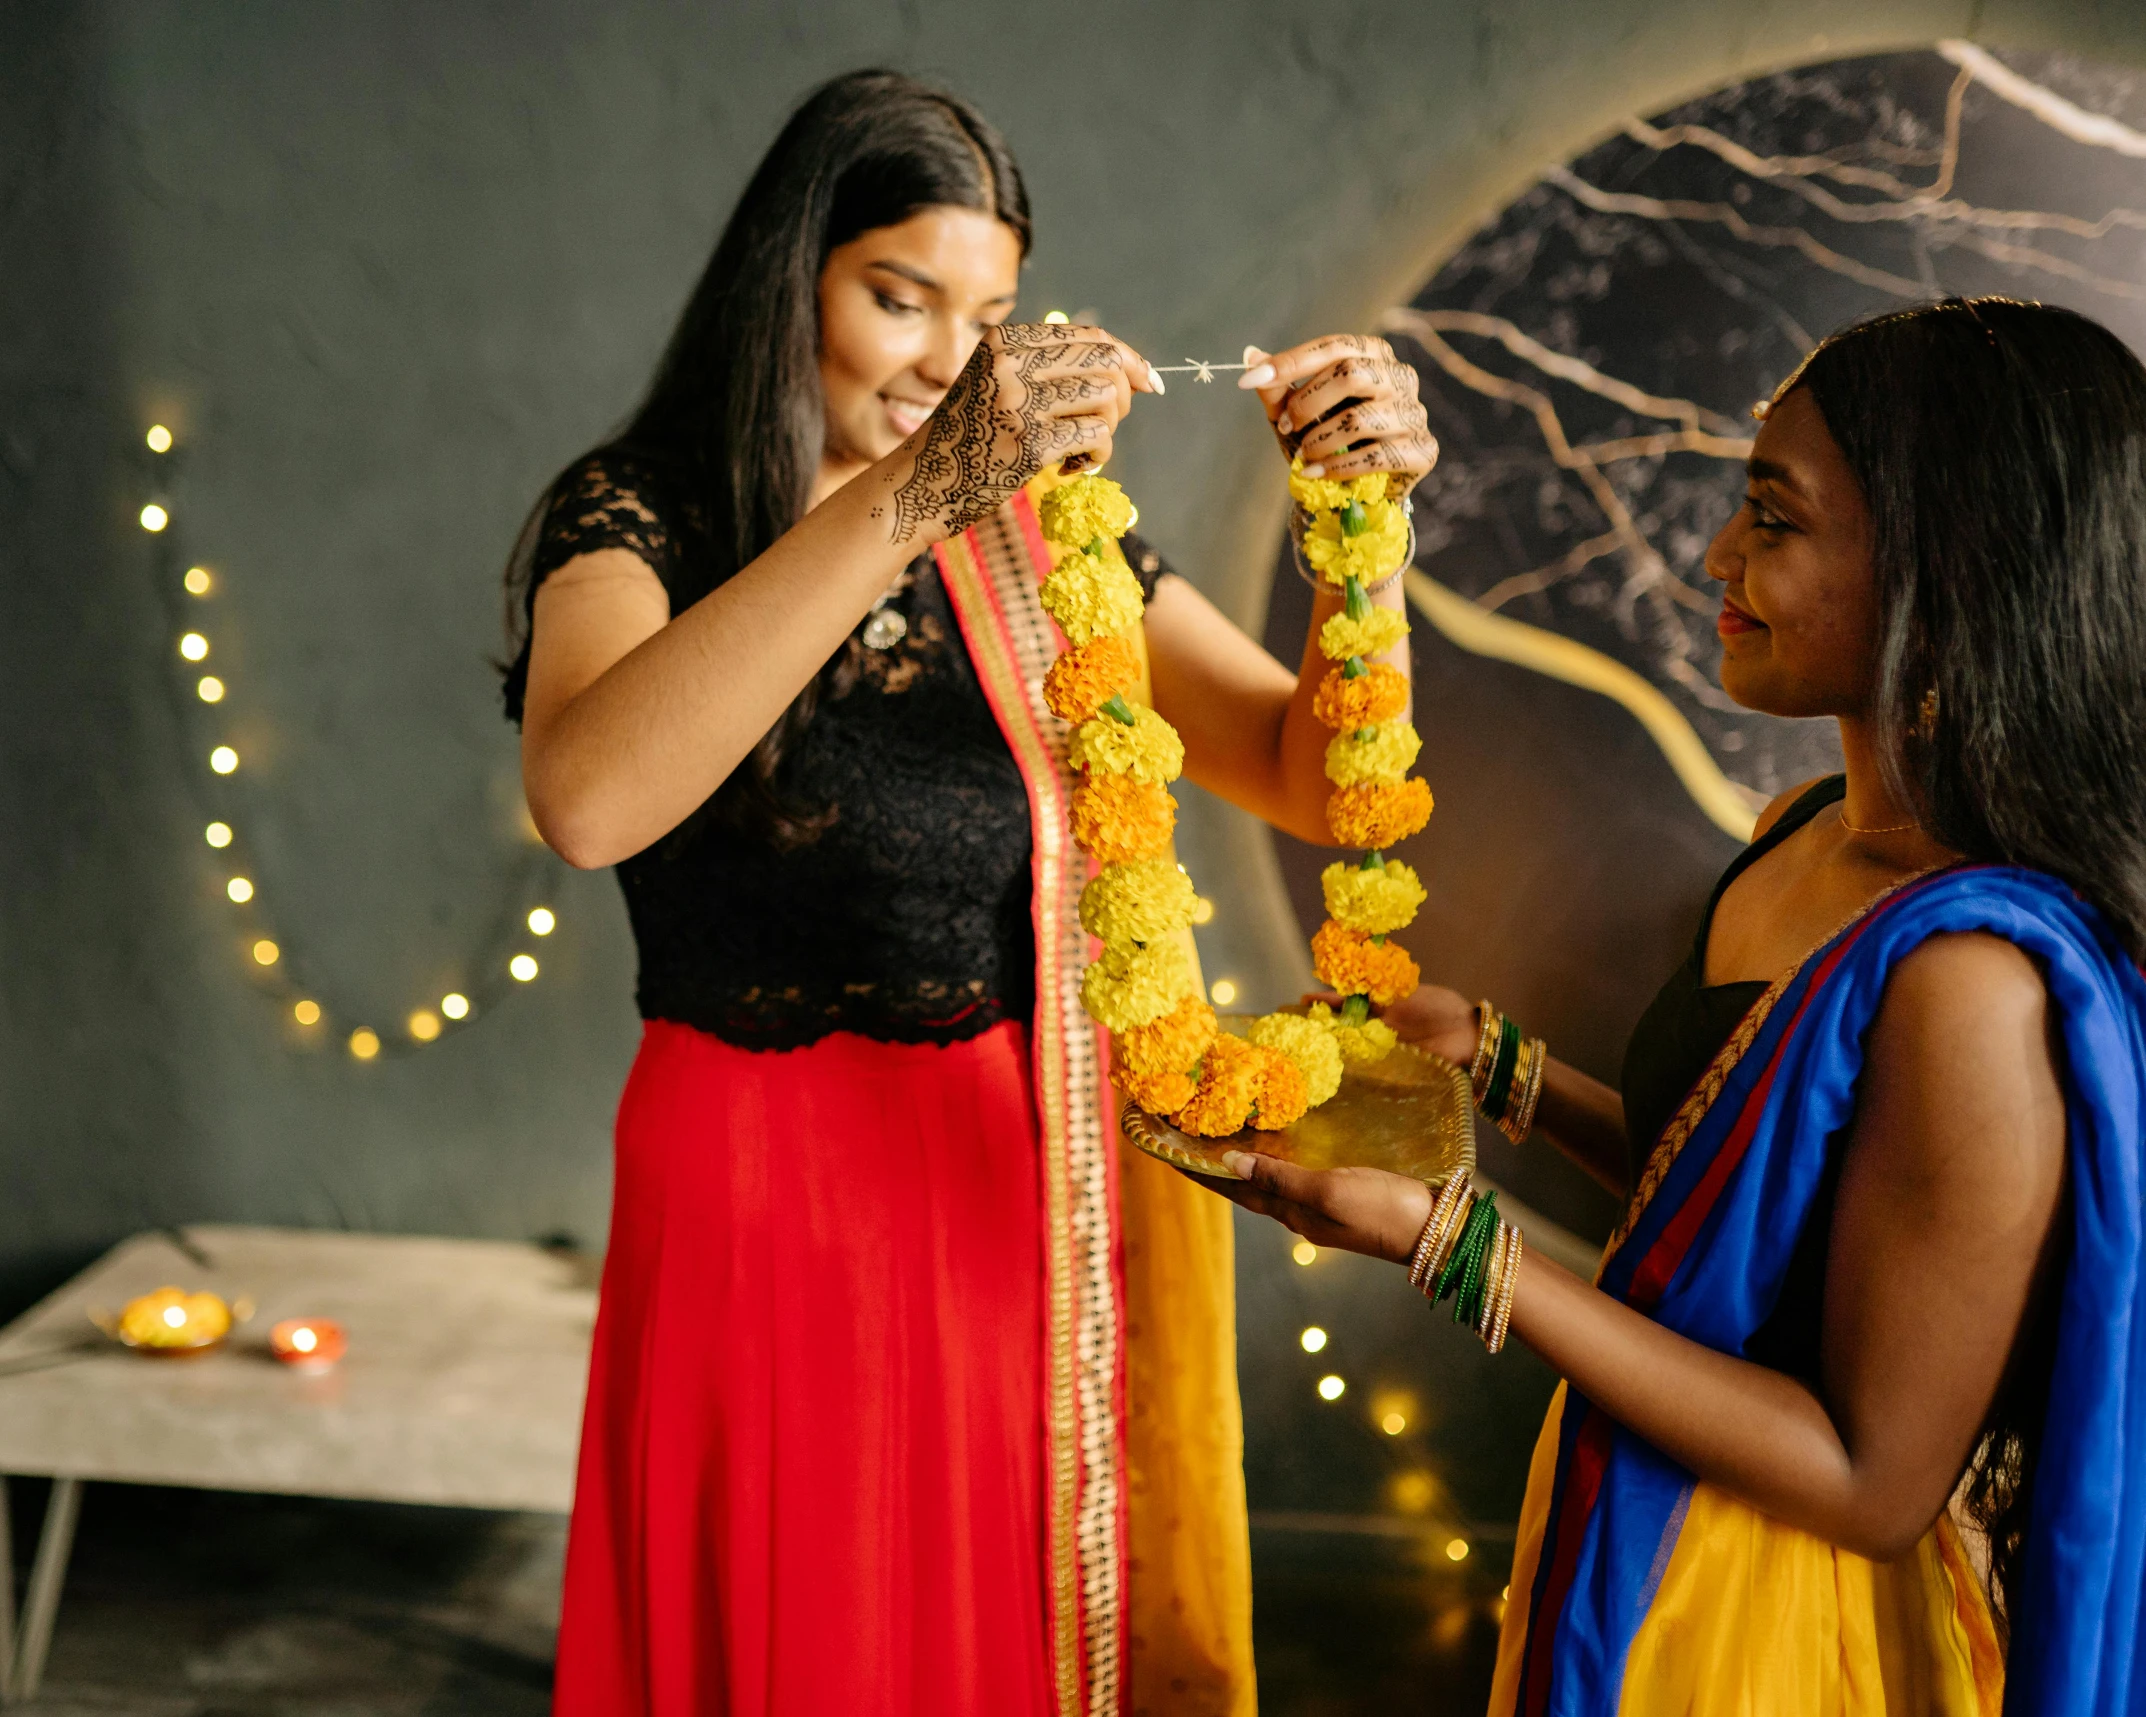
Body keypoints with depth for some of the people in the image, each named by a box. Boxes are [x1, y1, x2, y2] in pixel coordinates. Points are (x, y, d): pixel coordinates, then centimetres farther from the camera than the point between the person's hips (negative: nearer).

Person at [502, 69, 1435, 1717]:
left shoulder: (1038, 531, 6)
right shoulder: (641, 521, -7)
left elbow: (1317, 780, -1)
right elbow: (587, 800, -30)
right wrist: (907, 496, -36)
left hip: (1042, 1202, 4)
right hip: (771, 1205, -3)